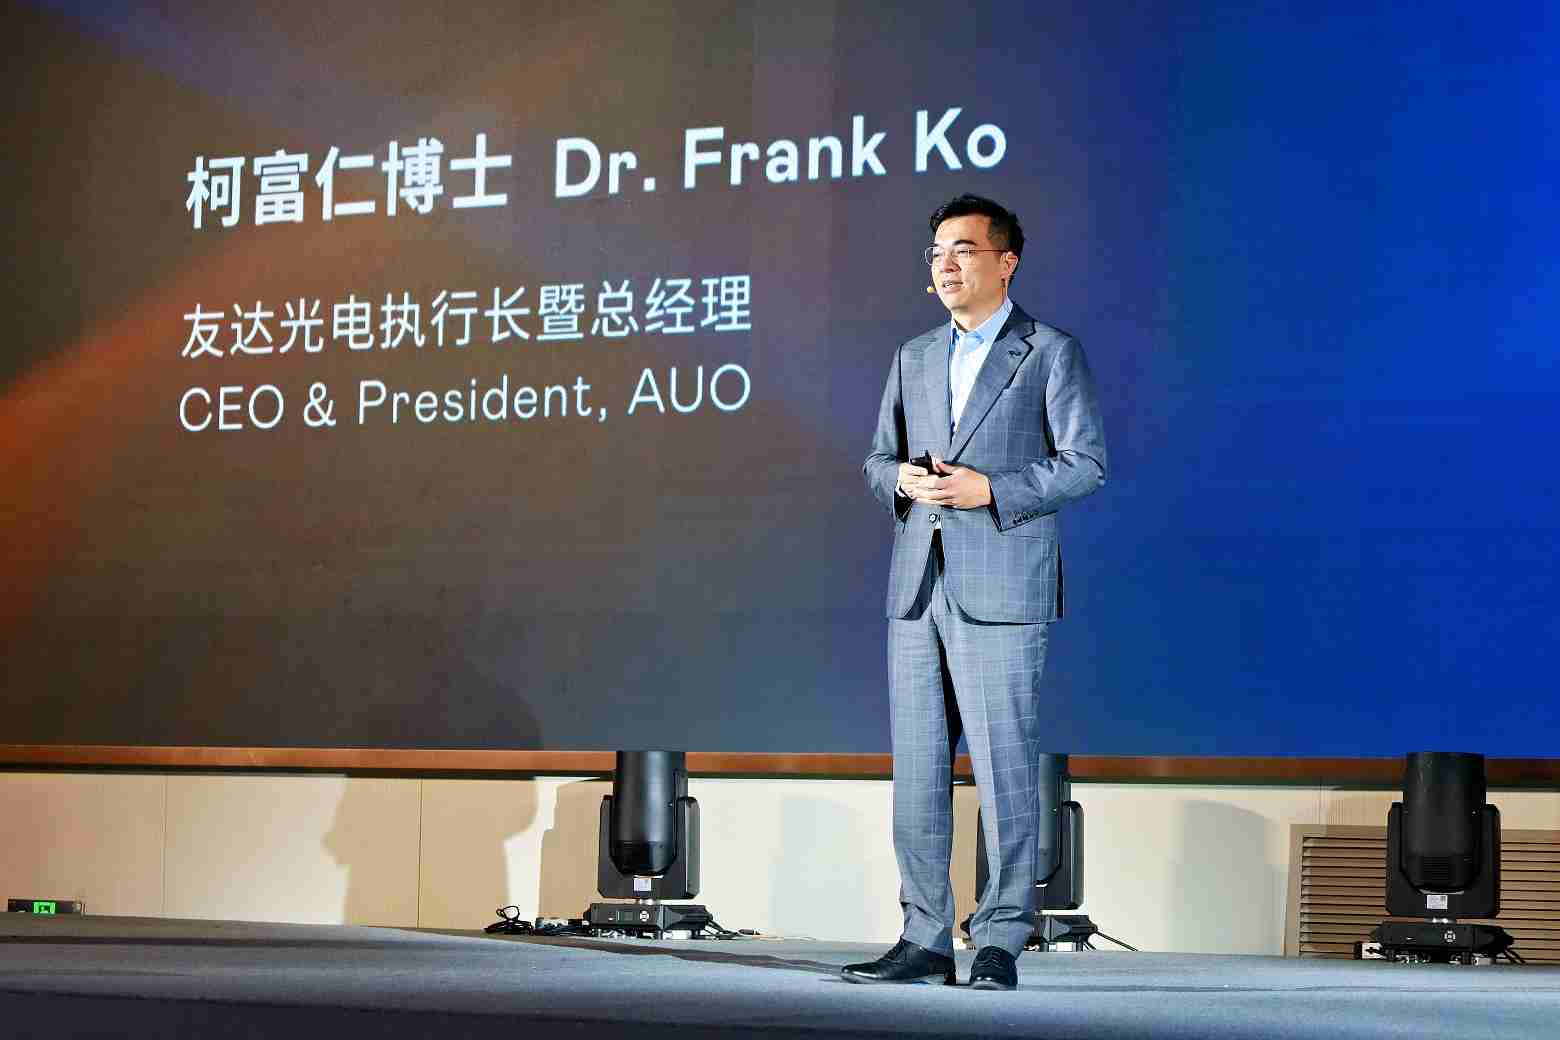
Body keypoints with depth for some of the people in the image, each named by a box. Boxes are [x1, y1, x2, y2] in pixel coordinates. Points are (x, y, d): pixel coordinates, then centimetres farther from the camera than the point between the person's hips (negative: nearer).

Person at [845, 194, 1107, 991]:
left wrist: (988, 489, -14)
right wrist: (905, 479, -4)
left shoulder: (1051, 354, 2)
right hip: (918, 588, 6)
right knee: (917, 768, 5)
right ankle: (925, 939, 11)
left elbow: (1084, 464, -5)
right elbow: (877, 461, 19)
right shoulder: (915, 359, 18)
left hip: (1001, 589, -6)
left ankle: (1000, 942, 1)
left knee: (1003, 768, -5)